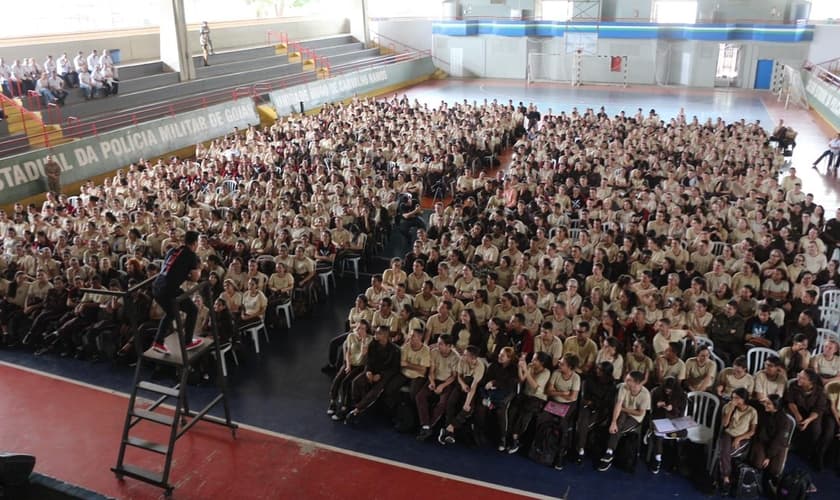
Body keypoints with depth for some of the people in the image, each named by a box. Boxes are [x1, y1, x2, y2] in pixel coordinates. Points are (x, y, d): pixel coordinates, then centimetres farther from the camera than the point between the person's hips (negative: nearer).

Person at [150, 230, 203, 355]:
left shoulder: (172, 251, 20)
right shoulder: (191, 255, 0)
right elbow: (195, 278, 1)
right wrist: (199, 269, 20)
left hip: (156, 287, 7)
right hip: (169, 290, -7)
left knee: (170, 313, 29)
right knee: (193, 310, 13)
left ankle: (158, 342, 22)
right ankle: (187, 342, 18)